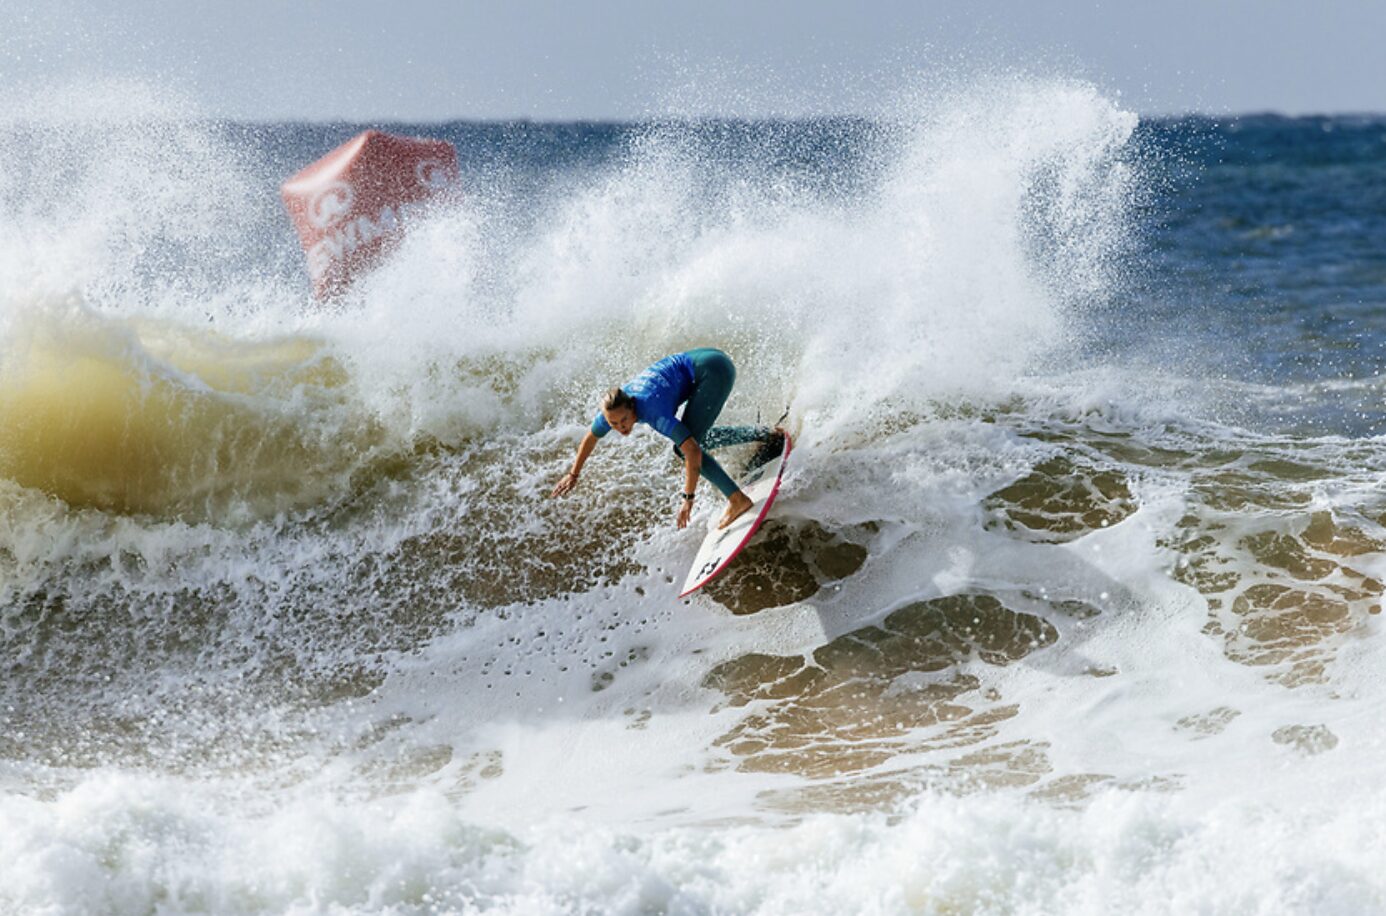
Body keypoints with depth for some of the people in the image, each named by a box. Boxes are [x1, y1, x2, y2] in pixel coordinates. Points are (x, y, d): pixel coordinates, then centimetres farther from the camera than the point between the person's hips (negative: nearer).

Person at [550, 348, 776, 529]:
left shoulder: (652, 411, -31)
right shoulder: (613, 409, -8)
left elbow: (692, 451, -34)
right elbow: (590, 437, 13)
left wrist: (687, 498, -32)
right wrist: (573, 474, 22)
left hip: (713, 370, -9)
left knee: (684, 446, -14)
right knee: (698, 438, 20)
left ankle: (737, 499, -12)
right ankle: (763, 436, 25)